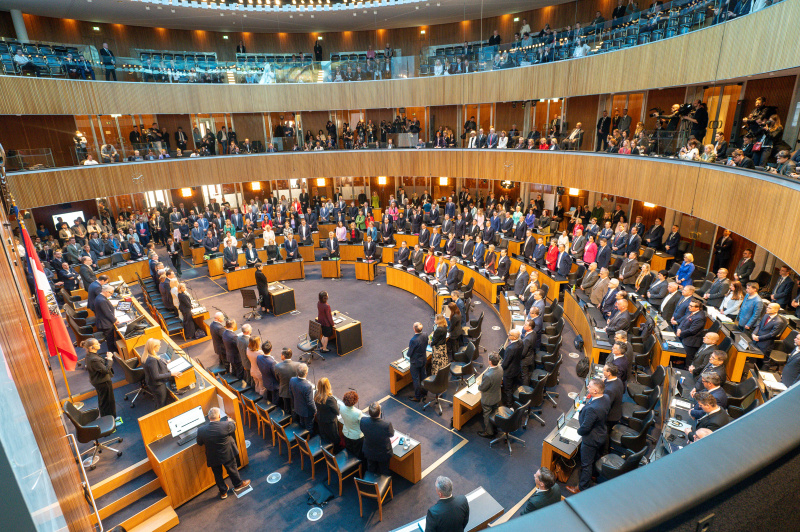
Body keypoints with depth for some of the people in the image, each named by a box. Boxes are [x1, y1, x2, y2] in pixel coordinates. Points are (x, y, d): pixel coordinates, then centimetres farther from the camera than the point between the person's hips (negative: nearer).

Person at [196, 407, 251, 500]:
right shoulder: (226, 425, -29)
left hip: (213, 458, 2)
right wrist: (230, 421, 16)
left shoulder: (201, 430, -23)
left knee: (217, 475, 24)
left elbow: (199, 443, -5)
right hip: (228, 455, -1)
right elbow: (233, 427, -4)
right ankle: (238, 485, 46)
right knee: (232, 470, 24)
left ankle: (223, 492, 43)